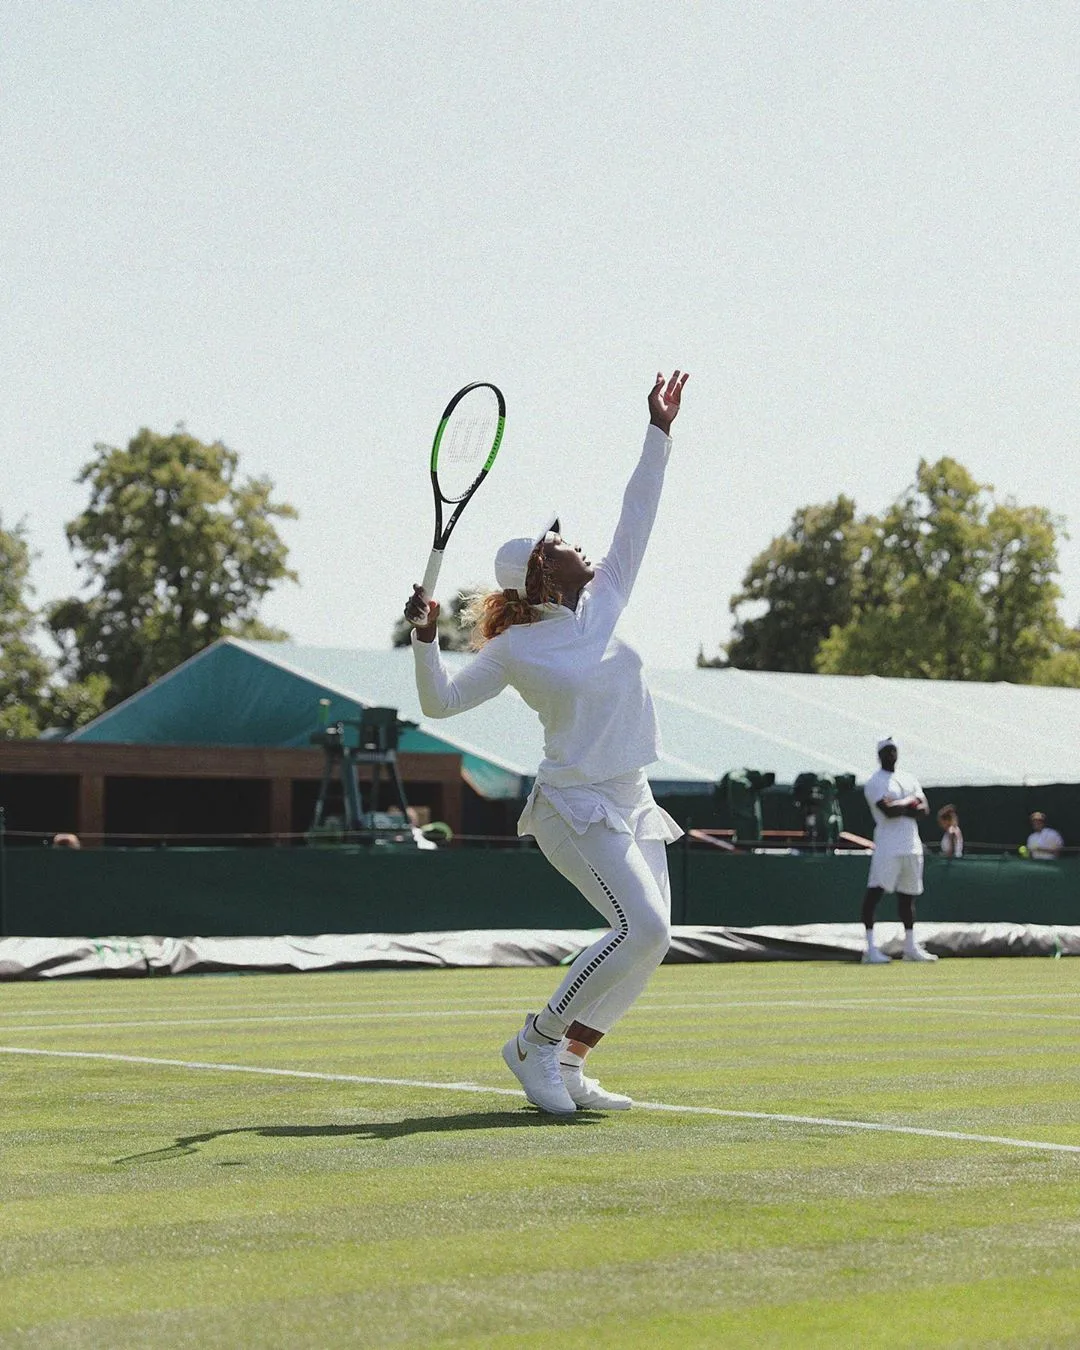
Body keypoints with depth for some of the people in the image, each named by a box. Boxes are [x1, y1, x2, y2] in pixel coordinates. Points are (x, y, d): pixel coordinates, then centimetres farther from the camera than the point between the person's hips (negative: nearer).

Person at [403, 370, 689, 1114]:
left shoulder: (602, 604, 8)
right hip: (577, 806, -7)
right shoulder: (514, 649, -7)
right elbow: (442, 701, -3)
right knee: (642, 926, -20)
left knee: (649, 939, 0)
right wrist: (426, 638, -19)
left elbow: (636, 520, 13)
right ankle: (535, 1043, -8)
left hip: (631, 802, 7)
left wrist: (659, 432, 11)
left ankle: (567, 1063, 7)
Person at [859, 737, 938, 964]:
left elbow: (924, 809, 7)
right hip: (888, 845, -7)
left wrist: (900, 807, -10)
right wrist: (911, 801, -2)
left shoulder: (909, 780, 18)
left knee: (907, 894, 12)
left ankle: (910, 946, 20)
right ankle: (870, 948, -17)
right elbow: (888, 811, -17)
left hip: (912, 846, 7)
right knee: (875, 891, -14)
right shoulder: (874, 782, -2)